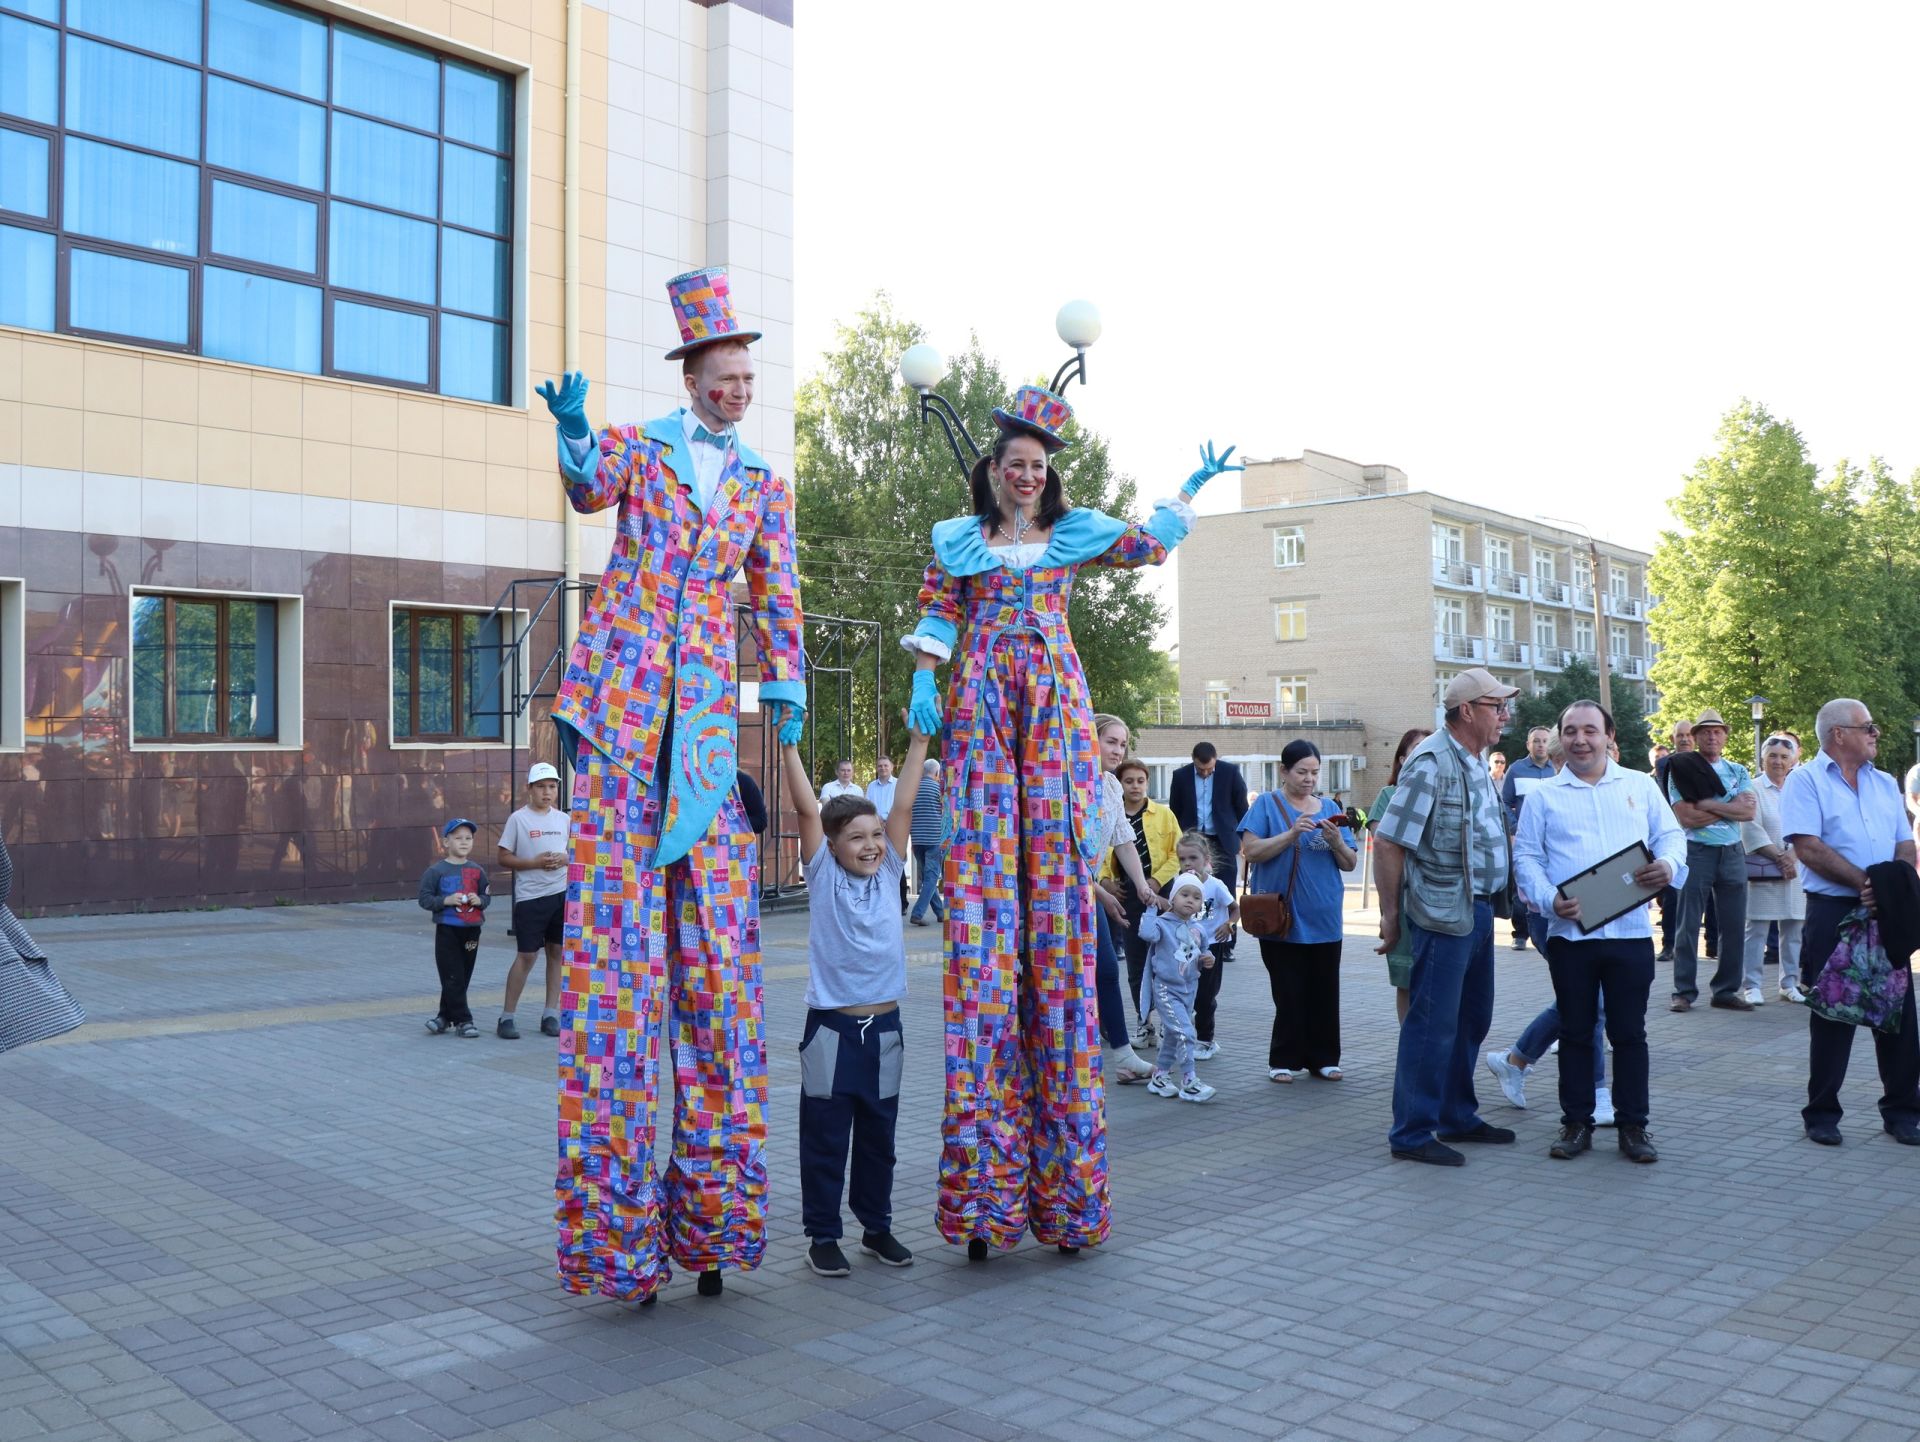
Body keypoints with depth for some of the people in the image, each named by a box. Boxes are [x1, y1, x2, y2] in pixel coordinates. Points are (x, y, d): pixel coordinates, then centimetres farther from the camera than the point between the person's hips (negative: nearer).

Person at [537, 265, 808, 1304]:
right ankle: (615, 1206, 0)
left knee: (717, 926, 0)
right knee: (614, 914, -6)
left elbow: (776, 591, 17)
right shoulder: (638, 444, 9)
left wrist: (786, 686, 5)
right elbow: (588, 488, -12)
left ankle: (711, 1200, 9)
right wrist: (575, 438, -33)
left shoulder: (764, 480, 18)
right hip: (622, 685, -3)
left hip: (706, 696, 3)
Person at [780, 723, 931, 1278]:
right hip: (832, 1028, -3)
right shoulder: (822, 875, -4)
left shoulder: (888, 872, 5)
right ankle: (822, 1236, 17)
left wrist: (919, 742, -5)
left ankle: (877, 1227, 28)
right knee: (825, 1139, 5)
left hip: (883, 1026, 4)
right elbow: (806, 809, -12)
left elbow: (903, 806, 0)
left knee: (878, 1137, 14)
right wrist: (788, 746, -19)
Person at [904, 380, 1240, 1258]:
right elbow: (937, 618, 9)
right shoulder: (959, 540, 14)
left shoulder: (1076, 531, 18)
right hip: (982, 705, -1)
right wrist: (925, 684, -6)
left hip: (1056, 703, 1)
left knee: (1056, 878, -6)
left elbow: (1153, 546, 27)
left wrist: (1191, 488, 25)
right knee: (983, 879, -9)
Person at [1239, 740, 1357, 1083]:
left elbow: (1350, 864, 11)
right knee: (1290, 994, 0)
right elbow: (1252, 851, -10)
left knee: (1324, 993, 6)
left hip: (1324, 919, 3)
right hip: (1282, 920, -3)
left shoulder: (1329, 808, 11)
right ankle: (1284, 1061, 10)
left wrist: (1336, 841, -9)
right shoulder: (1268, 804, 1)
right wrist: (1292, 833, -20)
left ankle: (1322, 1058, 17)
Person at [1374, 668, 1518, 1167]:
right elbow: (1387, 842, -19)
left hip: (1479, 910, 10)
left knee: (1472, 1019, 18)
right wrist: (1391, 915, -15)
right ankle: (1411, 1135, 5)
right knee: (1432, 1026, -3)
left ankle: (1458, 1117, 31)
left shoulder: (1476, 763, 12)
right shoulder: (1431, 763, -17)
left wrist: (1493, 901, 18)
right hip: (1443, 914, -9)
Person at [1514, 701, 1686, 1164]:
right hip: (1569, 933, 0)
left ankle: (1632, 1126, 16)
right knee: (1576, 1032, 8)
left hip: (1631, 931, 0)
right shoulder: (1543, 796, 6)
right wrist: (1549, 899, -15)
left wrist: (1668, 865, -14)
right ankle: (1576, 1122, 18)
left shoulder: (1641, 786, 10)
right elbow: (1526, 857, 3)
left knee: (1629, 1032, 6)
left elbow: (1671, 836, 9)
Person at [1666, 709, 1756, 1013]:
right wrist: (1731, 807, -7)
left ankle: (1726, 990, 15)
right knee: (1689, 925, -2)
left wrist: (1708, 804, -11)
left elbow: (1749, 811, -4)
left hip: (1733, 853, 4)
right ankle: (1684, 991, 4)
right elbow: (1686, 817, -12)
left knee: (1734, 926, 6)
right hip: (1697, 851, -4)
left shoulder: (1738, 771, 12)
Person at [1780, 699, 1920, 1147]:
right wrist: (1863, 881, -16)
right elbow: (1807, 847, -13)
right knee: (1830, 1016, 2)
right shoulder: (1806, 780, -2)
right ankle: (1822, 1114, 12)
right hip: (1832, 912, -5)